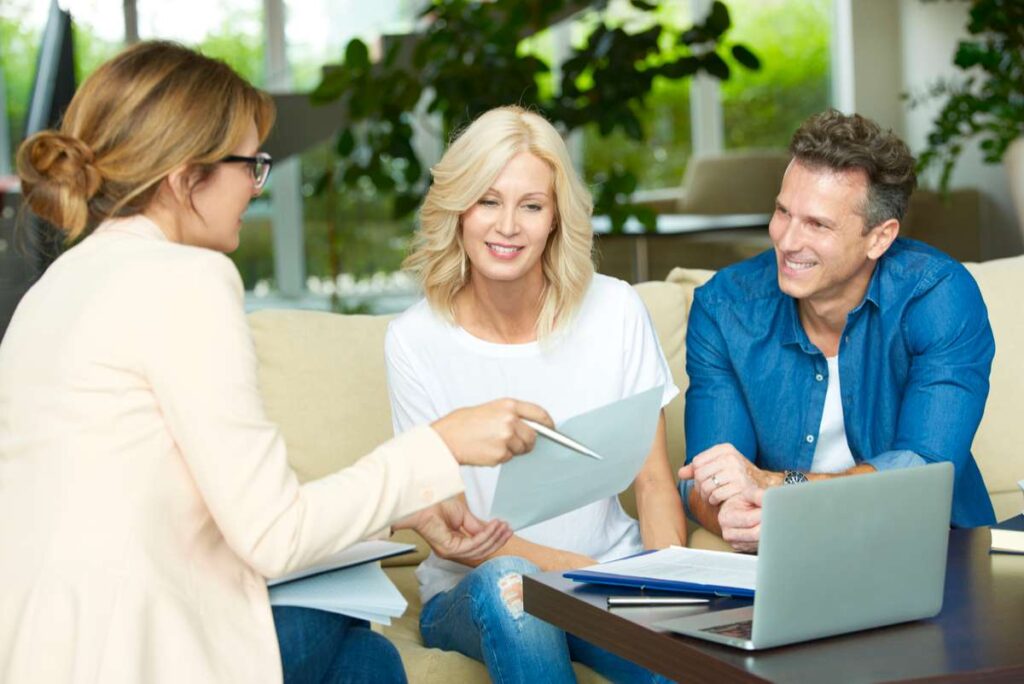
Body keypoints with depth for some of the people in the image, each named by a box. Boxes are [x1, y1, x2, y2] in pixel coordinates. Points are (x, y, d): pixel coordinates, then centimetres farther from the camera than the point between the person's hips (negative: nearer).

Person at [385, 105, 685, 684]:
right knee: (505, 581, -36)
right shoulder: (416, 340, -7)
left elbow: (655, 481, 3)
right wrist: (576, 568, -22)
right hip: (471, 591, 0)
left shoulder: (615, 310, -1)